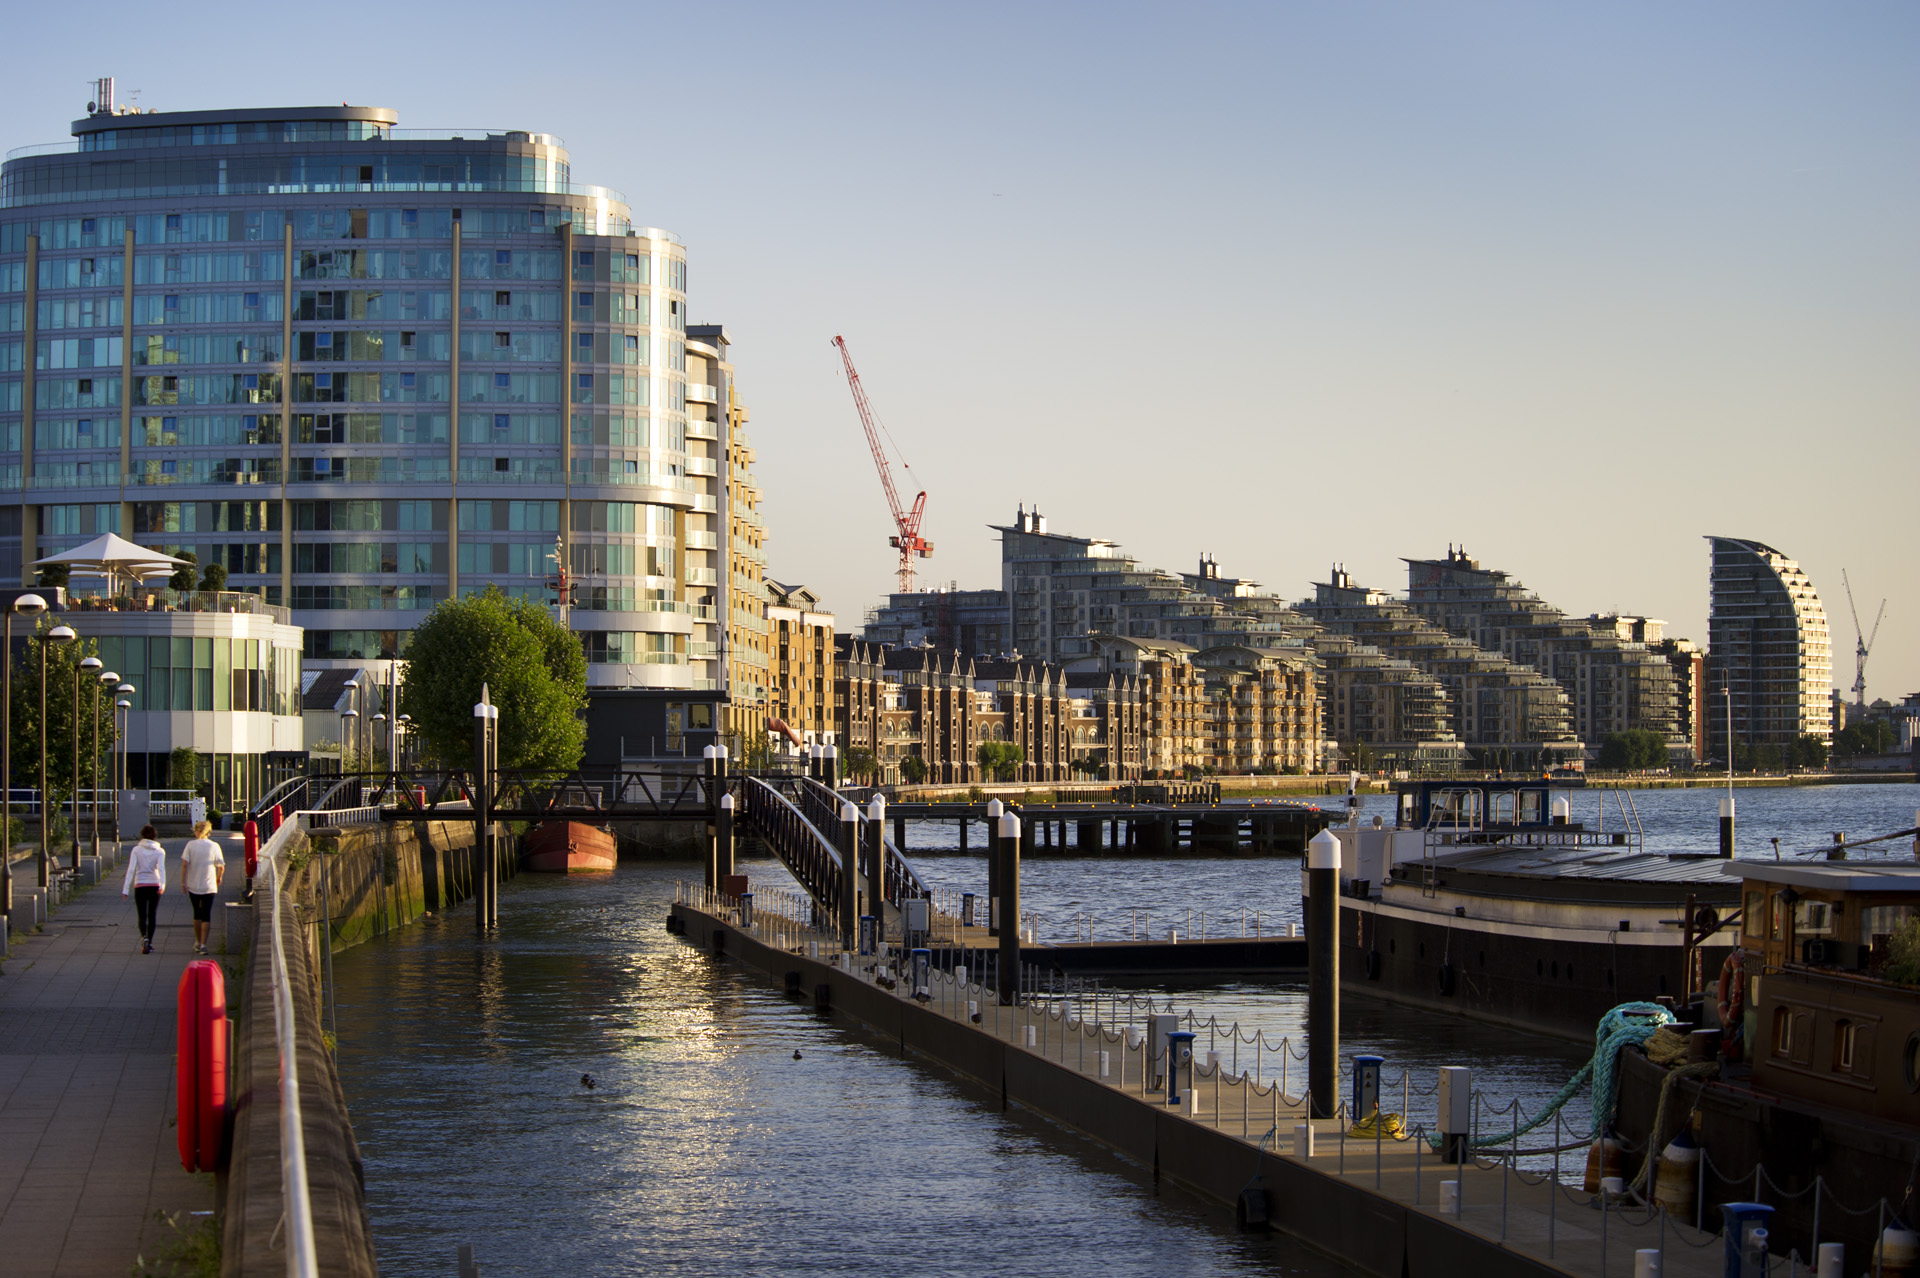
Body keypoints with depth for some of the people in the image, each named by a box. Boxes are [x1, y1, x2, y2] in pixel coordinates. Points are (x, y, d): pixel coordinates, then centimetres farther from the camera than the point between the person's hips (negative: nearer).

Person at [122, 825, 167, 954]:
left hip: (140, 885, -1)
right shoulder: (160, 851, 1)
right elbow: (161, 869, -14)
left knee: (142, 916, 0)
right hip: (155, 885, 1)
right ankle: (149, 943, 17)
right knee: (152, 915, 14)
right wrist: (162, 885, -24)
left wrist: (126, 888, -6)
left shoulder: (136, 850, -1)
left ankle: (144, 937, -26)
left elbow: (131, 869, -7)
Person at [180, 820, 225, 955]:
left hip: (193, 886, 1)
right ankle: (203, 944, -8)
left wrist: (183, 882, -1)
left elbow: (184, 864, -8)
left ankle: (197, 942, 25)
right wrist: (219, 879, 15)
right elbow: (221, 866, -4)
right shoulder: (214, 846, -2)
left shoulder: (191, 845, -3)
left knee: (197, 913, 17)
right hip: (209, 886, -1)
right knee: (206, 915, 1)